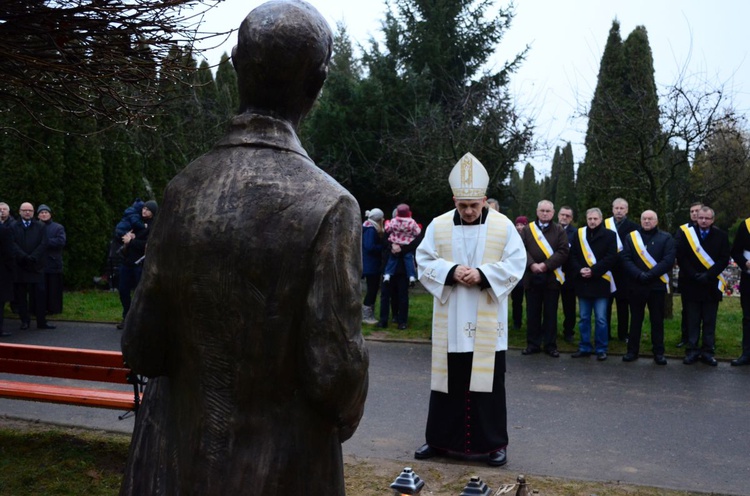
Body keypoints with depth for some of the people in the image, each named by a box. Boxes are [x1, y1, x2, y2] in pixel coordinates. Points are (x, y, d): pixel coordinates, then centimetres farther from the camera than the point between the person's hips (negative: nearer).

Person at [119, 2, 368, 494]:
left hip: (179, 455, 3)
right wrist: (344, 420, 3)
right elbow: (336, 367, -19)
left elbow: (142, 348, -4)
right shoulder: (329, 205, -21)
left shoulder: (184, 189, -9)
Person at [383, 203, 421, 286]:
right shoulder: (412, 222, -11)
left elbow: (387, 230, -1)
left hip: (394, 246, 1)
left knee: (391, 259, 11)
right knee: (409, 260, 5)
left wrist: (386, 224, 19)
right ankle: (412, 276, -3)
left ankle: (387, 275, 4)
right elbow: (417, 233, -7)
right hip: (408, 246, -1)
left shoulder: (393, 221, -9)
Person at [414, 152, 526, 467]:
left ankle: (494, 442, 17)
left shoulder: (503, 226, -1)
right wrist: (450, 272, -17)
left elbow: (516, 265, -4)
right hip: (450, 323, 2)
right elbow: (424, 262, 1)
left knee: (489, 382, 4)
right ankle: (440, 439, 22)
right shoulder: (438, 226, 3)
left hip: (487, 323, -1)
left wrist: (483, 274, -18)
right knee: (448, 381, 9)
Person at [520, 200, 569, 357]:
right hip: (532, 277, 1)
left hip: (552, 277, -1)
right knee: (532, 313, 6)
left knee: (550, 313, 5)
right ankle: (533, 344, 15)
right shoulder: (527, 229, 9)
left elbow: (563, 252, -6)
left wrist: (546, 265, -16)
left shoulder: (559, 231, 5)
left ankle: (550, 345, 13)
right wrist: (531, 264, -17)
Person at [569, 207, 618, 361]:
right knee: (584, 318, 9)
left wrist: (593, 270, -15)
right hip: (583, 282, 3)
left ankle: (601, 349, 10)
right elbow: (572, 256, 9)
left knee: (600, 319, 0)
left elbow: (611, 257, -7)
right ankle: (585, 347, 18)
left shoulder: (609, 235, 0)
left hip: (600, 282, -3)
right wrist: (579, 270, -9)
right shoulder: (579, 234, 10)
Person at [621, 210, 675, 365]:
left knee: (657, 320, 6)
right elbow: (626, 259, -2)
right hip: (636, 285, 1)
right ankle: (632, 350, 16)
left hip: (657, 285, -1)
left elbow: (668, 260, -9)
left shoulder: (666, 238, 3)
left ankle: (658, 352, 14)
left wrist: (650, 274, -18)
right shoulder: (630, 237, 7)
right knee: (635, 319, 9)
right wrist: (639, 274, -17)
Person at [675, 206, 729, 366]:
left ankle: (707, 351, 12)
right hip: (691, 284, -1)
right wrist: (694, 275, -12)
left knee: (709, 321, 6)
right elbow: (681, 257, -3)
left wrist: (708, 275, -13)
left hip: (712, 285, 1)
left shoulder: (721, 236, 2)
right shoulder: (685, 233, 0)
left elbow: (724, 259, -2)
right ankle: (692, 351, 10)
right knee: (692, 321, 4)